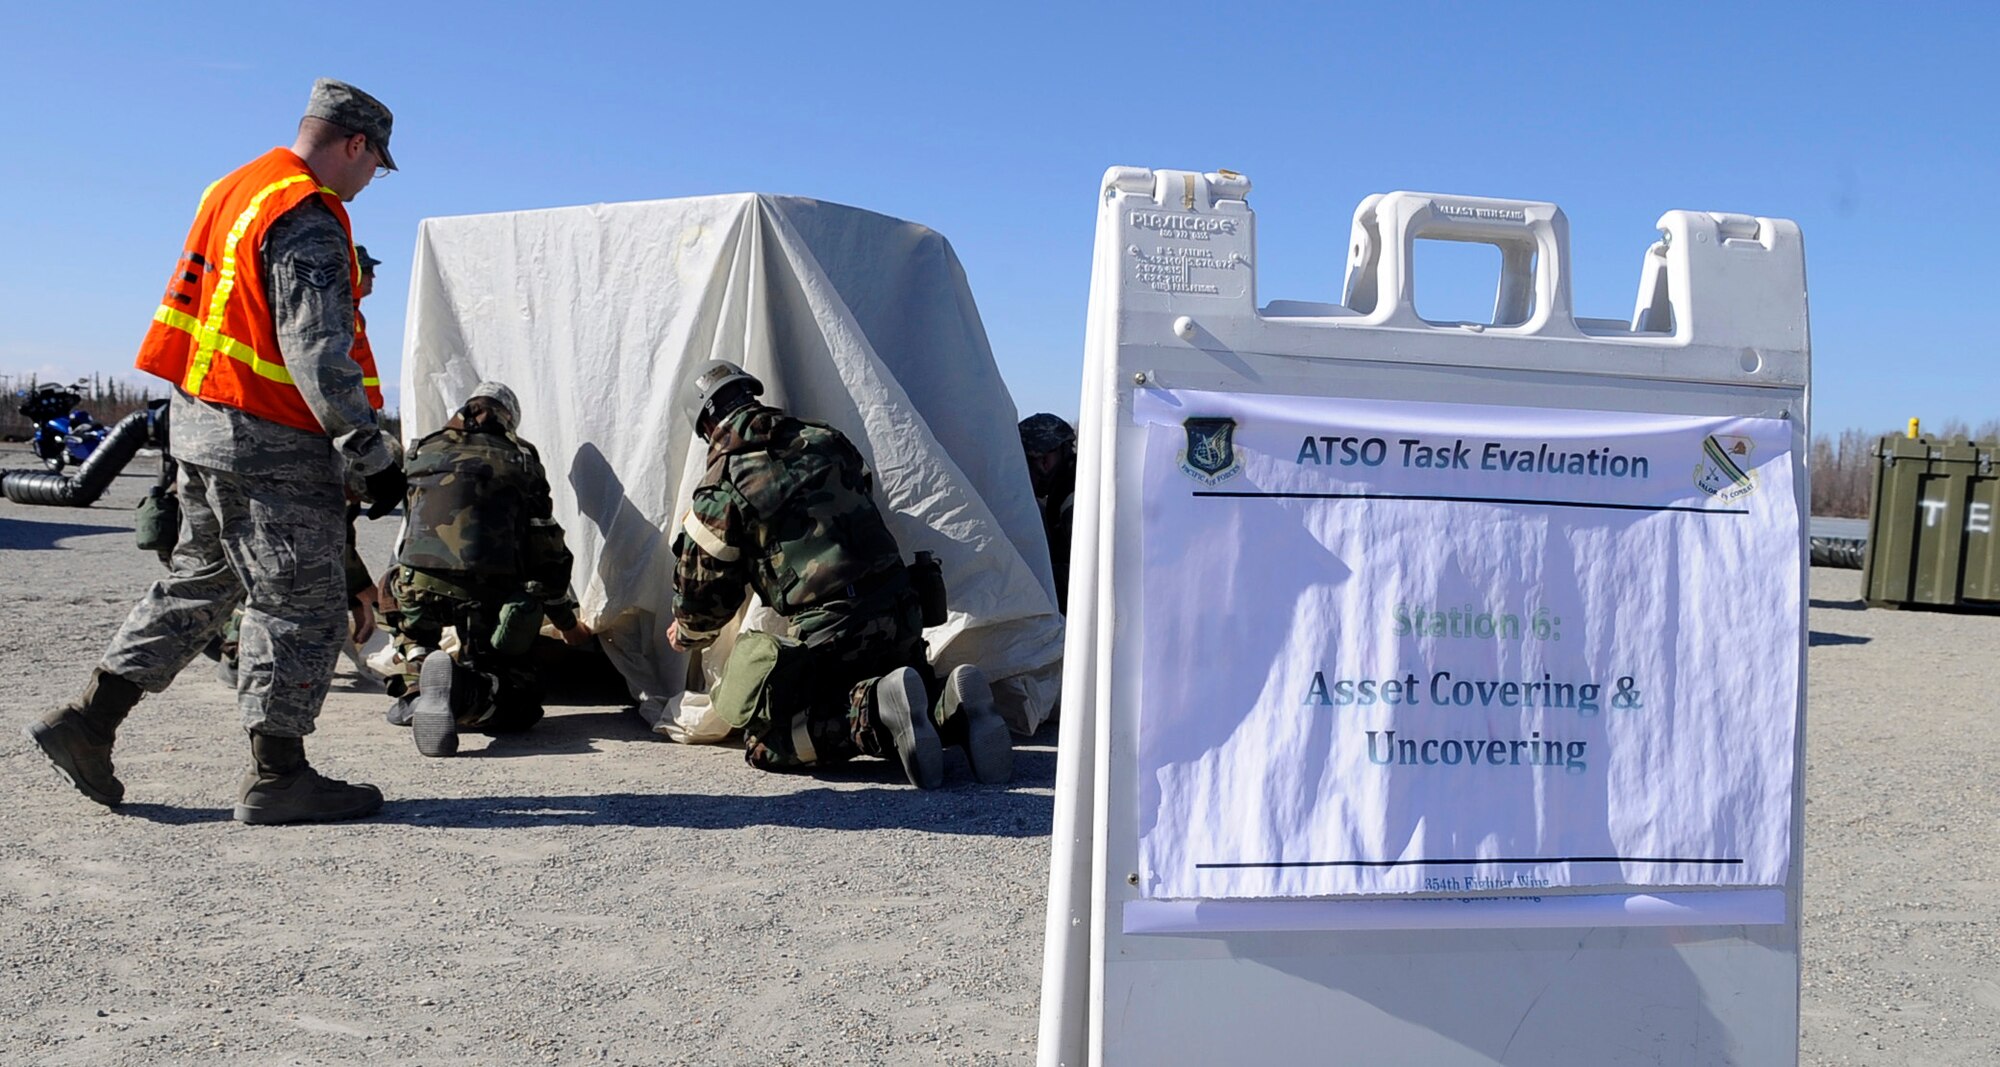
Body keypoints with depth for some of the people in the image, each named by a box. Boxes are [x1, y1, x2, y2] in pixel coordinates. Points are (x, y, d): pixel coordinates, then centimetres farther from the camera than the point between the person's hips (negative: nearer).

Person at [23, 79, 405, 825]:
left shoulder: (233, 191, 14)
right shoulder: (308, 220, -17)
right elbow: (317, 354, -23)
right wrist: (370, 453, -20)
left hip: (201, 421, 10)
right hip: (269, 444, -10)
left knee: (199, 583, 20)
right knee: (300, 606, 0)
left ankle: (87, 721, 22)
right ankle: (277, 777, 7)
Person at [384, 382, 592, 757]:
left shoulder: (423, 451, 24)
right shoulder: (520, 458, 19)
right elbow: (548, 551, 20)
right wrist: (568, 624, 35)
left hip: (419, 583, 2)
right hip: (489, 591, -2)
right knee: (518, 699, 8)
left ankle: (415, 688, 15)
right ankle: (464, 691, -24)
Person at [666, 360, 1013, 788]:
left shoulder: (722, 485, -2)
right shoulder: (826, 439, 15)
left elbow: (704, 579, 7)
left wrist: (686, 634, 30)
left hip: (828, 631, -6)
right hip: (902, 614, 6)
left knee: (765, 741, 4)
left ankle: (877, 712, -20)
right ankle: (952, 709, -7)